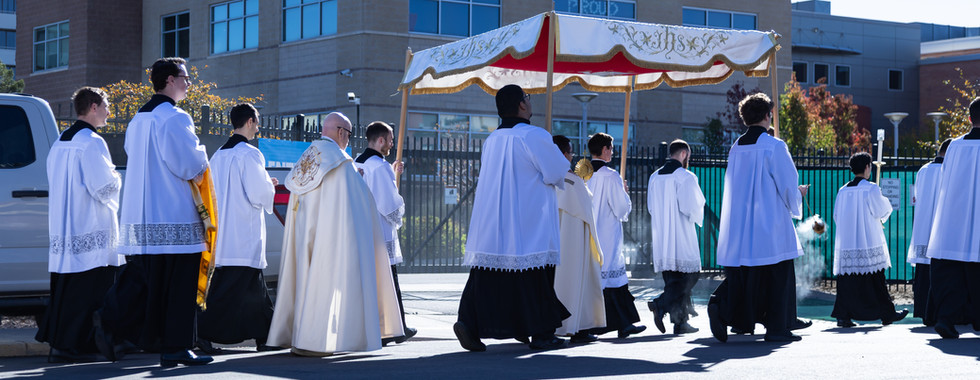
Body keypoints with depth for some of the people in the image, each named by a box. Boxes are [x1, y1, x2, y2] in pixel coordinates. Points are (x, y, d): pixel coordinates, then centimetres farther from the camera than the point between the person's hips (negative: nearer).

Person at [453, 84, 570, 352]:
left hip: (492, 225, 6)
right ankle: (541, 333, 9)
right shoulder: (534, 136, -11)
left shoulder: (492, 140, 11)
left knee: (488, 275, 3)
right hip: (528, 224, -6)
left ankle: (470, 321, -11)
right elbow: (557, 172, -9)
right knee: (535, 276, 3)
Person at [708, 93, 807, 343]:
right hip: (770, 224, -6)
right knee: (778, 275, 4)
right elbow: (788, 183, -10)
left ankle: (722, 306, -16)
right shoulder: (774, 146, -11)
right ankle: (776, 327, 6)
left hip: (740, 223, 6)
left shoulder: (736, 148, 9)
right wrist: (797, 195, 14)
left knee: (741, 273, 8)